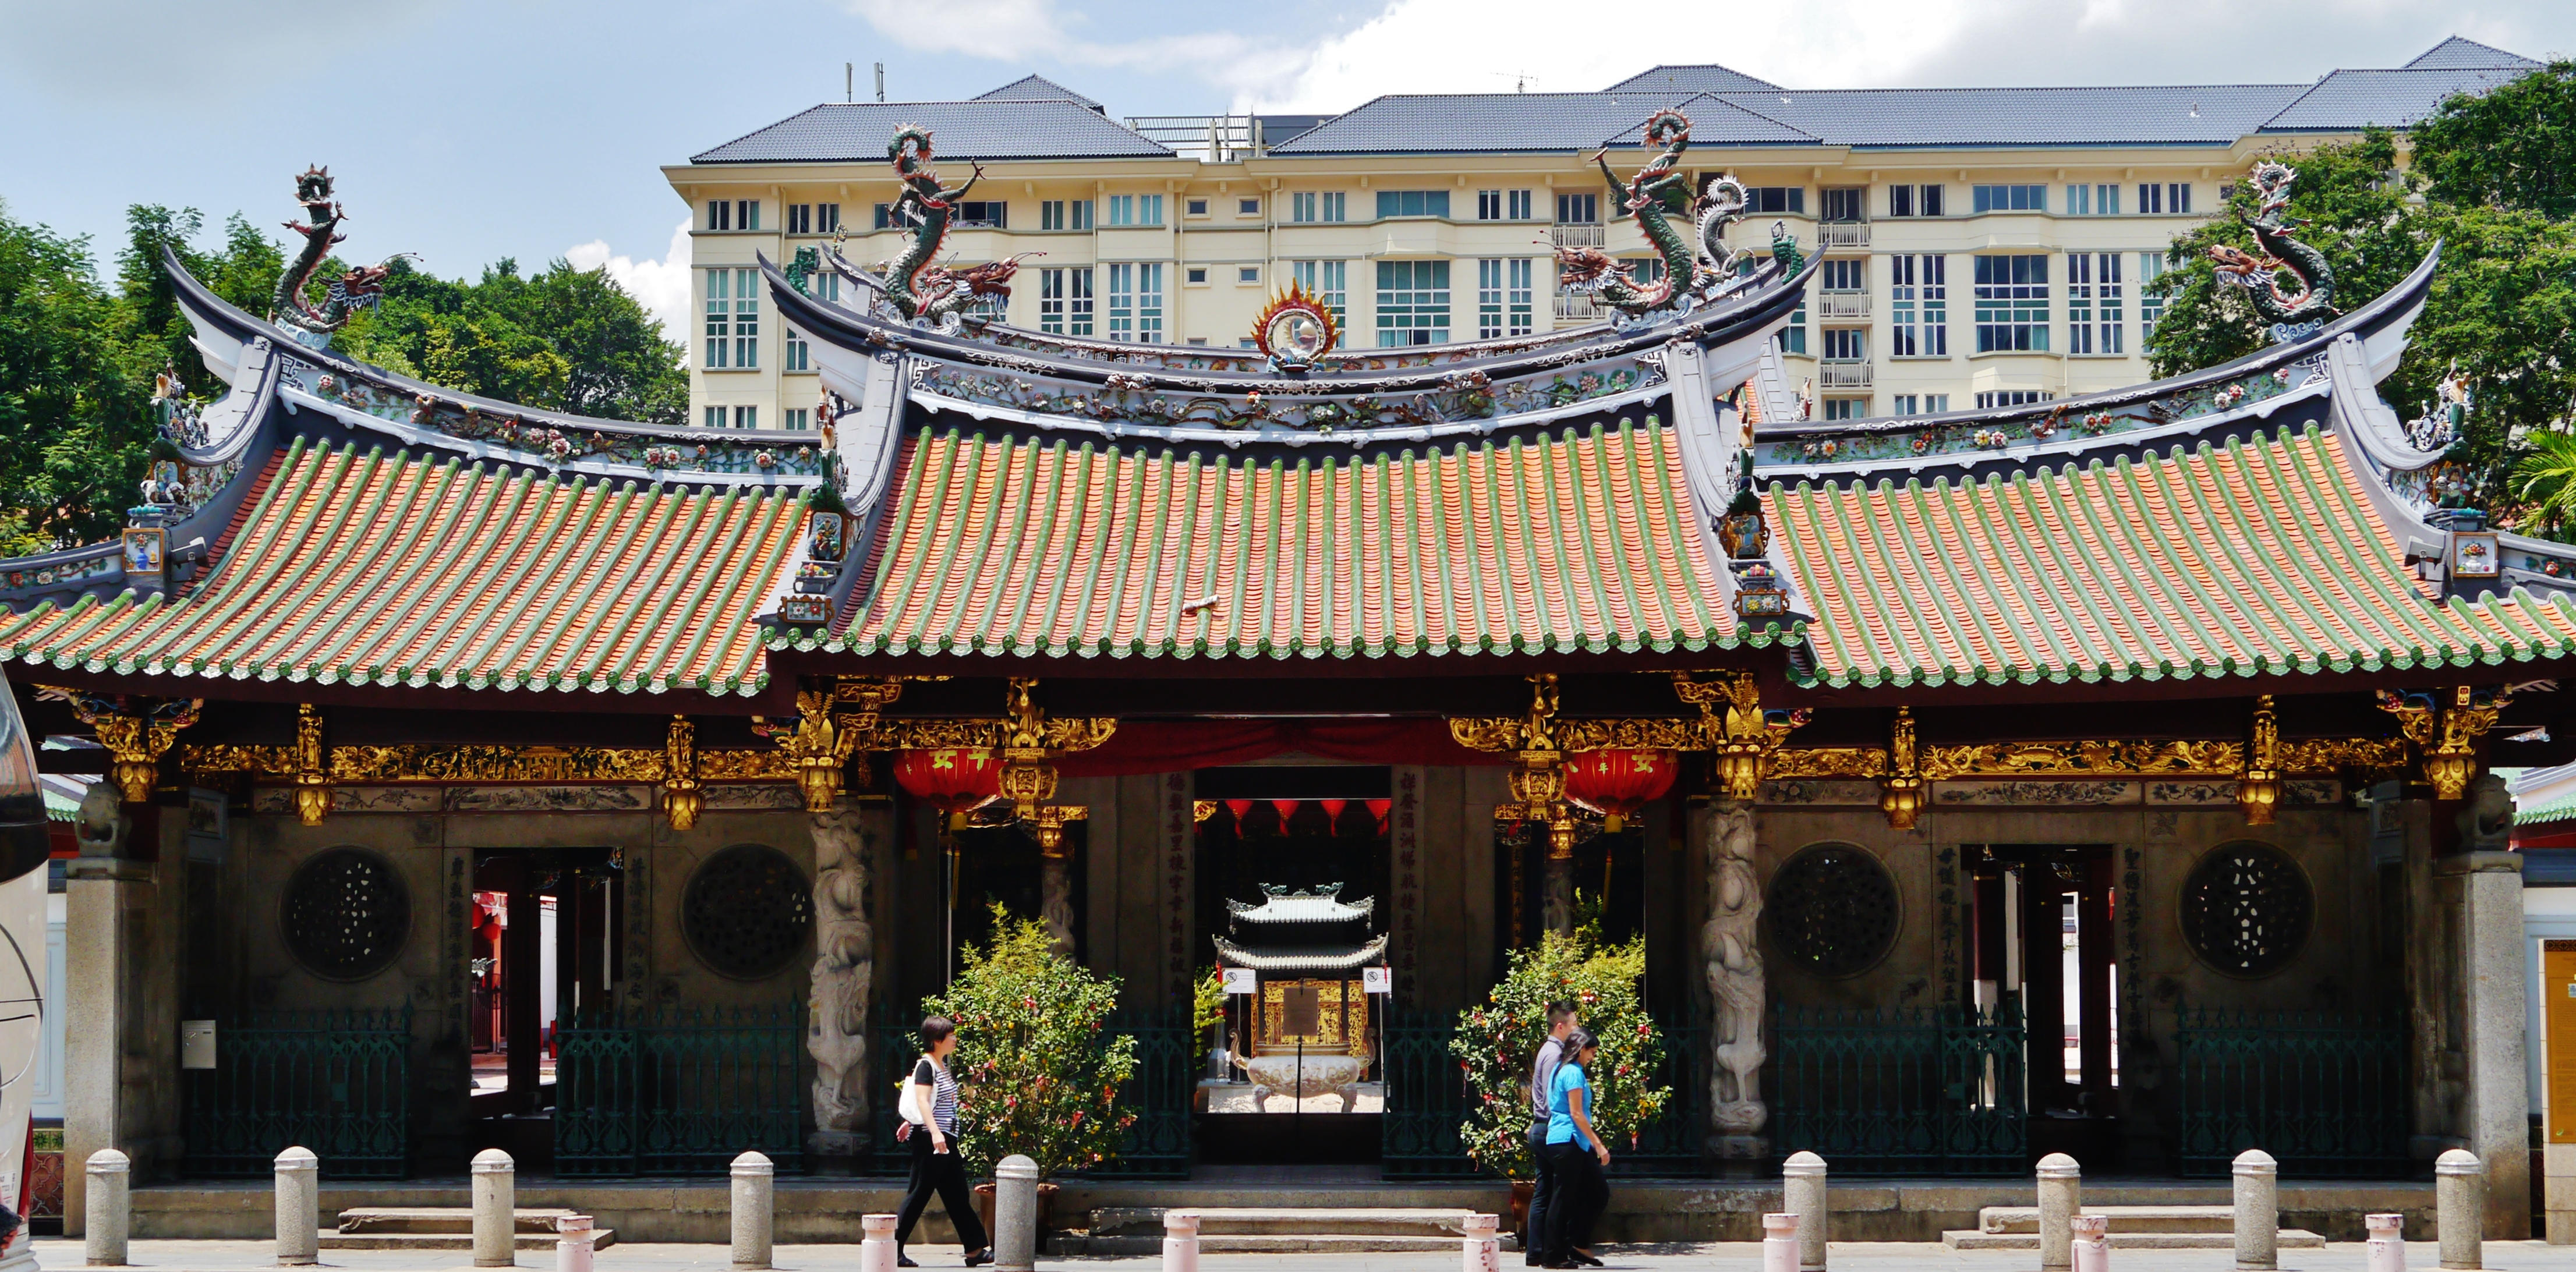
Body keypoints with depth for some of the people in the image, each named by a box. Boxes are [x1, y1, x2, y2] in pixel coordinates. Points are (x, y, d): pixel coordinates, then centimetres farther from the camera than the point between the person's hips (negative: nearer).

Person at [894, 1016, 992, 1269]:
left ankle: (977, 1250, 12)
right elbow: (922, 1100, -22)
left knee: (958, 1197, 10)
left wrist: (909, 1122, 32)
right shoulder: (926, 1066, -13)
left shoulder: (942, 1065, 16)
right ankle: (892, 1250, -2)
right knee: (918, 1195, -6)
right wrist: (935, 1133, -32)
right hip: (929, 1139, -10)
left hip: (945, 1140, 10)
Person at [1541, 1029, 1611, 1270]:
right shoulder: (1574, 1073, -12)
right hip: (1568, 1141, -10)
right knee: (1564, 1198, -5)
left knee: (1599, 1192, 10)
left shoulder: (1562, 1070, 17)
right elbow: (1577, 1114, -18)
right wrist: (1599, 1145, -16)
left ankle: (1579, 1246, 12)